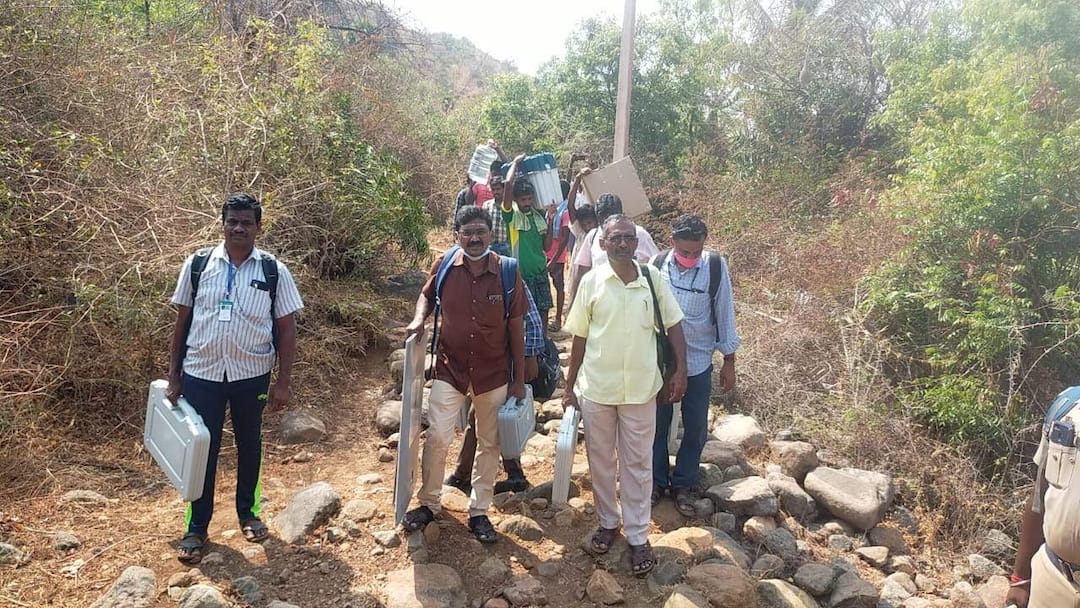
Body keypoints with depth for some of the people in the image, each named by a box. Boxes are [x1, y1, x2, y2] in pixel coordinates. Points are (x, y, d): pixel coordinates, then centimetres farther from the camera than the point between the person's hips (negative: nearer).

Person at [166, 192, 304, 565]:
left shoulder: (274, 272, -5)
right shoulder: (198, 264, -1)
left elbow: (286, 329, -2)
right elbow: (182, 320, 4)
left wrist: (283, 382, -5)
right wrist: (173, 375, 4)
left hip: (251, 375, 0)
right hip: (201, 373, 0)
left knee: (249, 444, 16)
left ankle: (248, 511, 36)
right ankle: (196, 528, 23)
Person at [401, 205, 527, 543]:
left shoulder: (508, 271, -10)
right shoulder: (444, 266, -7)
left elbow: (516, 326, -4)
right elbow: (426, 295, 14)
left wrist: (519, 379, -3)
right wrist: (419, 320, -9)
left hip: (494, 373, 0)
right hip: (450, 369, 0)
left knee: (489, 443, 11)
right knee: (437, 437, -4)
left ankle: (479, 512, 28)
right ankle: (428, 503, 21)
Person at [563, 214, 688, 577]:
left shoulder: (652, 278, -4)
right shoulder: (592, 281, -5)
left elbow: (672, 324, 4)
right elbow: (580, 338, 1)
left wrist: (681, 369, -4)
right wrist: (569, 387, 4)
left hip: (641, 388, 0)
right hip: (596, 388, 1)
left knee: (637, 464, 9)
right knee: (600, 460, 15)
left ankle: (638, 536, 22)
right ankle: (608, 522, 35)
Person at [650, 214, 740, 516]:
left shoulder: (716, 267, -12)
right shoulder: (657, 265, -11)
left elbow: (724, 313, -4)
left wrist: (729, 361, 0)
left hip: (698, 364, 0)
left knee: (696, 429, 10)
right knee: (658, 425, 14)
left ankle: (682, 484, 30)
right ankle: (657, 481, 33)